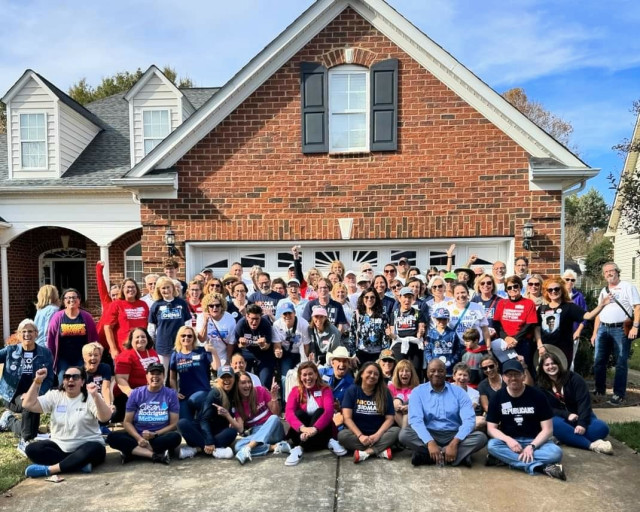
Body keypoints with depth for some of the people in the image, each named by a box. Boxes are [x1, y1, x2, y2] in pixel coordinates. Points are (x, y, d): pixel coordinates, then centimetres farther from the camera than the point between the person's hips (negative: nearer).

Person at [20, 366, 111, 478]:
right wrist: (37, 381, -13)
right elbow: (28, 405, -6)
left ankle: (48, 469, -29)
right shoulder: (54, 396, 4)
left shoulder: (90, 398, -8)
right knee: (32, 449, -19)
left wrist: (95, 396, -37)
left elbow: (105, 417, -22)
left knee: (96, 449, -35)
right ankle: (80, 464, -25)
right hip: (59, 446, 4)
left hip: (86, 447, -4)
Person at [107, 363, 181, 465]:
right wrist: (139, 438, -17)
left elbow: (173, 424, -2)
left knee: (175, 437, -32)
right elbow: (127, 422, 0)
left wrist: (155, 434, -16)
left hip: (160, 437, -2)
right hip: (137, 436, 2)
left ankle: (131, 451, -24)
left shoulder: (171, 394, -2)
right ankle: (156, 455, -32)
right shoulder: (136, 393, 2)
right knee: (112, 437, -24)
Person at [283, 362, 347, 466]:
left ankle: (300, 448, -36)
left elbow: (329, 411, -22)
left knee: (320, 411, -28)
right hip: (301, 433, 1)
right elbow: (288, 413, -19)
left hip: (321, 432, -1)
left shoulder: (325, 389, -4)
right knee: (299, 413, -25)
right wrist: (303, 428, -39)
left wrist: (315, 428, -41)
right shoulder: (295, 391, -1)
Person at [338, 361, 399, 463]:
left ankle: (365, 452, -31)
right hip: (357, 434, -1)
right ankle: (381, 450, -28)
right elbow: (347, 418, -10)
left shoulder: (385, 393, 1)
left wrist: (377, 435, -20)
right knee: (342, 435, -31)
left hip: (378, 434, 1)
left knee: (396, 431, -25)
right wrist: (360, 436, -23)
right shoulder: (352, 391, -3)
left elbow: (390, 418, -4)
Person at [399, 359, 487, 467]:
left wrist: (454, 443, -25)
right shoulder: (418, 392, 0)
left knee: (481, 437, -25)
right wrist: (430, 442, -30)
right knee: (404, 434, -28)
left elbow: (469, 420, -9)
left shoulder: (458, 392, 2)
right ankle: (460, 455, -25)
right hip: (428, 435, -1)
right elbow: (415, 420, -13)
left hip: (454, 436, 1)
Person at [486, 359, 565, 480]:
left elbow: (547, 429, -8)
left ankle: (505, 458, -29)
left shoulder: (537, 395, -8)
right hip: (509, 441, 1)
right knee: (492, 445, -32)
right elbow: (491, 428, -3)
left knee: (556, 452, -31)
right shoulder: (498, 397, -4)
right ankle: (541, 466, -34)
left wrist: (532, 446, -23)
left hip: (534, 441, 0)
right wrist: (508, 440, -23)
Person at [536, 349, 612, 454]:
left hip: (580, 416, 1)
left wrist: (582, 423, -26)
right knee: (554, 424, -37)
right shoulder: (541, 386, -2)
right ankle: (592, 445, -39)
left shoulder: (573, 378, -7)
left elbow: (584, 401, -14)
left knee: (601, 427, -29)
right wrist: (567, 415, -23)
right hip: (561, 419, 0)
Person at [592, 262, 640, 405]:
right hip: (603, 329, 6)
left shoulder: (627, 287, 0)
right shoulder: (603, 291, 18)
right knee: (599, 361, 7)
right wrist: (595, 333, 15)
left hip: (621, 329, -6)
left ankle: (618, 394, 6)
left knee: (621, 363, -1)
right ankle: (599, 390, 19)